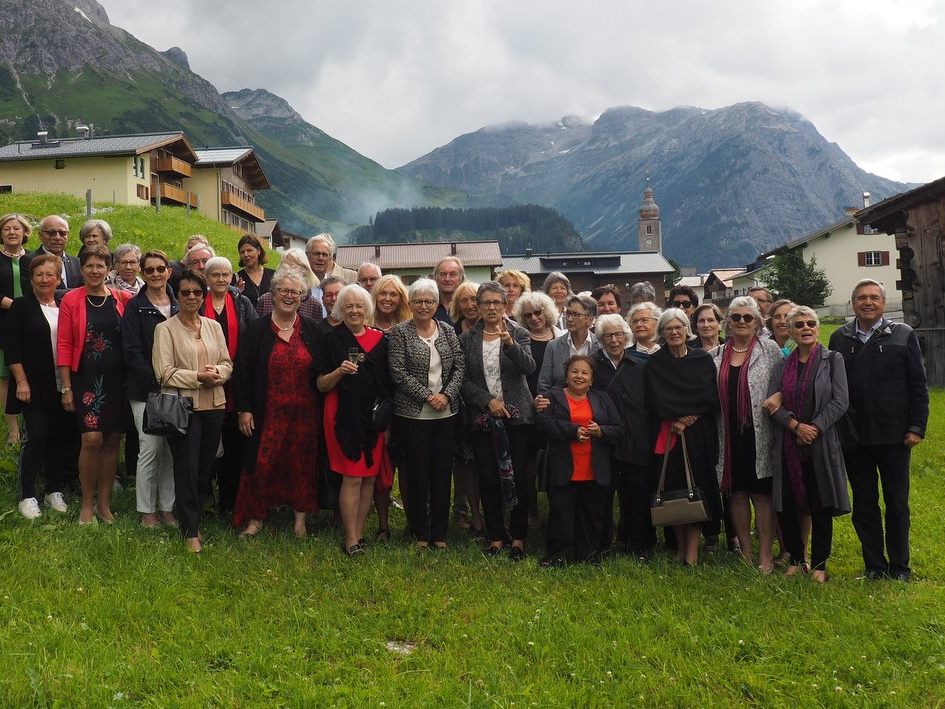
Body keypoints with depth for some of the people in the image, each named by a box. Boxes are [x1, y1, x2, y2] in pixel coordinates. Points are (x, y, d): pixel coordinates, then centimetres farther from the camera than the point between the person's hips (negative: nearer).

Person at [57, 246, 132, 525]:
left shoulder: (123, 299, 5)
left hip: (117, 380, 3)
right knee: (92, 439, -11)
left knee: (112, 441, 6)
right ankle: (87, 504, 6)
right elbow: (64, 345, -2)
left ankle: (104, 503, 19)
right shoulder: (71, 299, 0)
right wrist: (66, 388, -5)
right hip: (86, 379, -2)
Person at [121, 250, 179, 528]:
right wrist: (157, 379, -17)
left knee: (172, 450, 6)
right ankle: (147, 510, 10)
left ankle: (167, 508, 16)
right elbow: (131, 351, -7)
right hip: (145, 389, -3)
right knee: (150, 448, -3)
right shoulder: (135, 307, -1)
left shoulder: (179, 306, 10)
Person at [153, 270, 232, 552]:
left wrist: (217, 374, -11)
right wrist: (199, 377, -15)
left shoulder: (214, 327, 12)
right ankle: (190, 532, 5)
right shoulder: (165, 329, -3)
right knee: (186, 469, -2)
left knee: (205, 468, 11)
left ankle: (193, 519, 27)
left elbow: (227, 364, 11)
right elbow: (164, 373, -10)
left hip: (214, 406, 5)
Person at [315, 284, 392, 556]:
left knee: (370, 477, 5)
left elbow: (389, 381, 13)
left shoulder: (380, 340, 8)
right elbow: (321, 385, 0)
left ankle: (359, 532, 17)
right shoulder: (332, 339, 1)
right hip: (344, 416, -3)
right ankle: (351, 540, 1)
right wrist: (340, 371, -18)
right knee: (352, 478, -6)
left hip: (374, 416, 3)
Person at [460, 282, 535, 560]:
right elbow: (464, 380, 2)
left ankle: (518, 538, 10)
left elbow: (529, 367, -14)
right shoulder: (467, 339, 6)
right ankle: (496, 536, 14)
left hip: (517, 415, -1)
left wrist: (510, 344, -30)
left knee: (518, 477, -1)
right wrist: (488, 401, -11)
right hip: (482, 418, 1)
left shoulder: (518, 334, 3)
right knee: (488, 479, 2)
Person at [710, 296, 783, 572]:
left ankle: (765, 556, 9)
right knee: (736, 493, 9)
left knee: (762, 494, 1)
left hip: (760, 436, -3)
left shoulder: (771, 351, 1)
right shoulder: (715, 356, 9)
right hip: (729, 437, 3)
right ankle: (745, 554, 21)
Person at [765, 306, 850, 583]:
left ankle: (819, 564, 15)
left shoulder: (832, 360, 2)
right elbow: (771, 403, 2)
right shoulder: (782, 365, 10)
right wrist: (795, 425, -13)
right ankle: (796, 559, 21)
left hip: (822, 444, -3)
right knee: (786, 506, 5)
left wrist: (815, 428, -14)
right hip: (787, 445, 3)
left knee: (821, 507, 2)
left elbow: (840, 402, -6)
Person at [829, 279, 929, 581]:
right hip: (853, 439, 2)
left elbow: (919, 385, 0)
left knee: (897, 503, 7)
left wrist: (917, 427, -6)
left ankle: (900, 568, 19)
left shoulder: (903, 335, 1)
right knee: (864, 505, 8)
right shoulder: (839, 338, 6)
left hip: (893, 435, -2)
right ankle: (875, 567, 18)